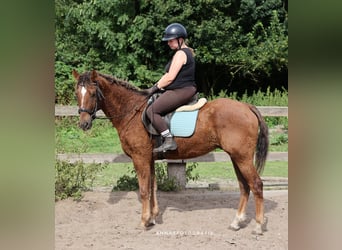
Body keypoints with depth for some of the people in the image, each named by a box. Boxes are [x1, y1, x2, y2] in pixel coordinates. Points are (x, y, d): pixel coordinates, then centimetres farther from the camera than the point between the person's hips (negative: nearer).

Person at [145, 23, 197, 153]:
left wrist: (155, 87, -8)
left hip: (180, 91, -12)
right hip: (186, 90, 12)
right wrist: (158, 86, 13)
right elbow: (169, 74, 21)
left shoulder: (180, 54, -13)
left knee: (152, 111, -17)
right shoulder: (187, 52, 20)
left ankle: (169, 141, -24)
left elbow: (170, 77, -18)